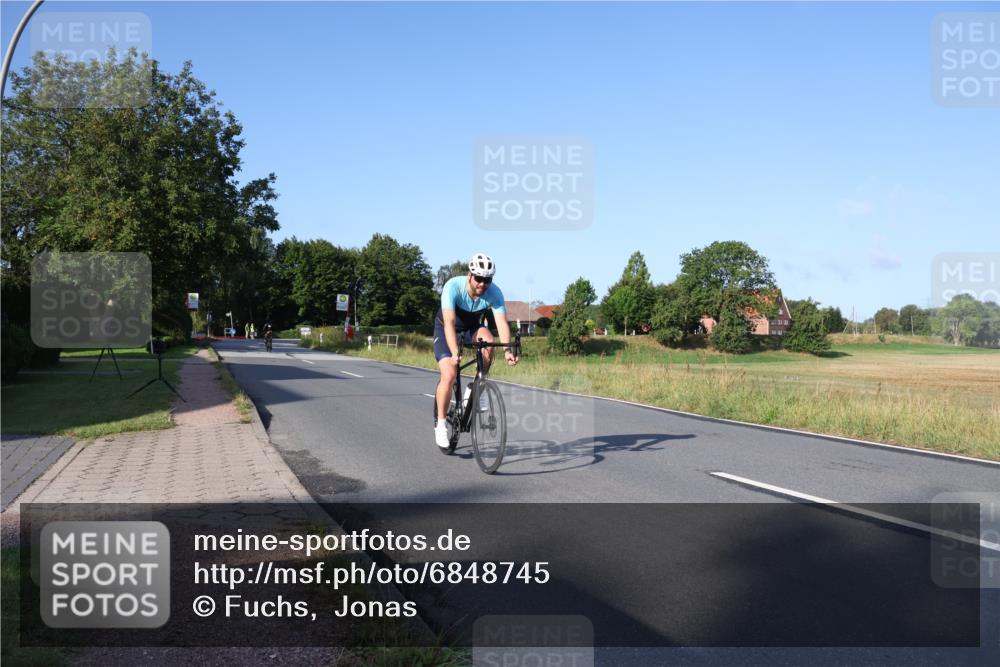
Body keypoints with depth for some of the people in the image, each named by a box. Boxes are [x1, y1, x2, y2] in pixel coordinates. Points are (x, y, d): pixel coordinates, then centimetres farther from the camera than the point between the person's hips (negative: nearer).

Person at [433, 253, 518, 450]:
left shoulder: (494, 292, -25)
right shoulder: (453, 286, -33)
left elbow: (502, 322, -34)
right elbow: (449, 322, -42)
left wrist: (507, 349, -52)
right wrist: (455, 352, -55)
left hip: (472, 327, 3)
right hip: (446, 329, -3)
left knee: (488, 341, -32)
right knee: (449, 376, -19)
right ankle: (441, 423, 0)